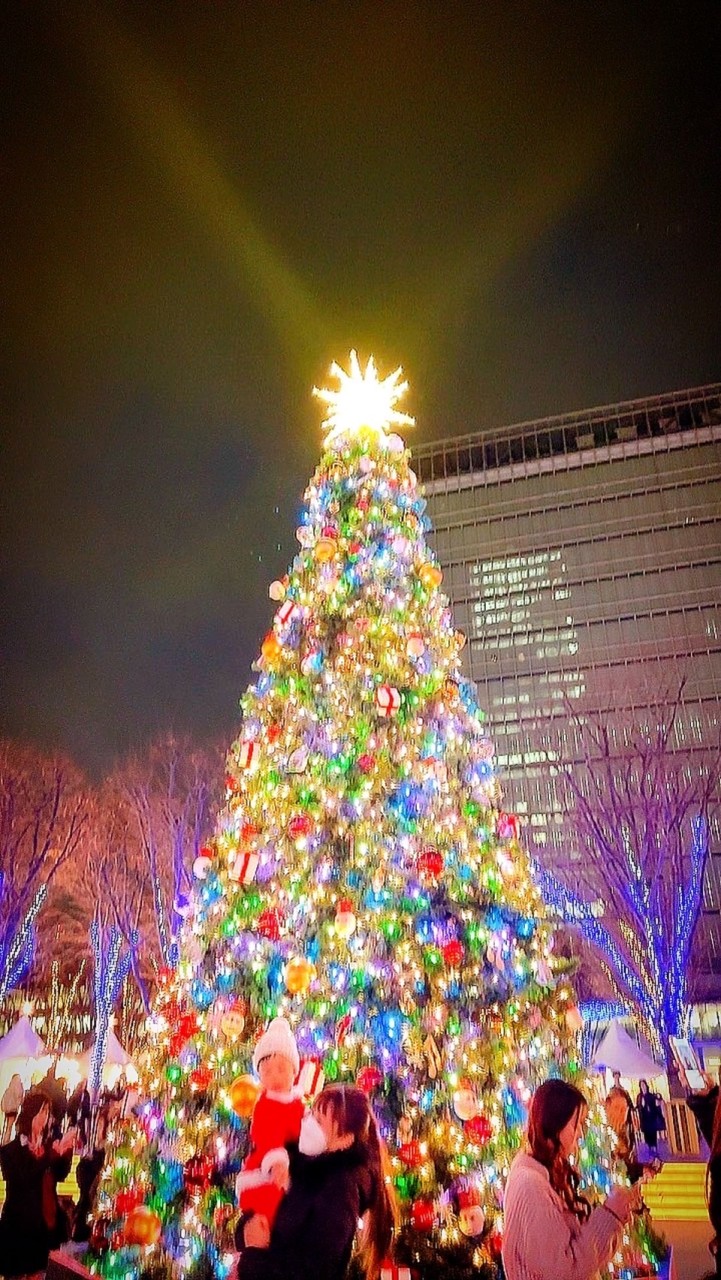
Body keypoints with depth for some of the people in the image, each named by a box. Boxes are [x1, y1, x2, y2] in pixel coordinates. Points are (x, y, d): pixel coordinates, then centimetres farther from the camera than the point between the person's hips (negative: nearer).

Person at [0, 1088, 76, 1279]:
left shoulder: (49, 1145, 7)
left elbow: (61, 1175, -1)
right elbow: (26, 1177, -23)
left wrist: (67, 1150, -17)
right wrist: (55, 1153, -31)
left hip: (46, 1223, 5)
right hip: (19, 1224, -5)